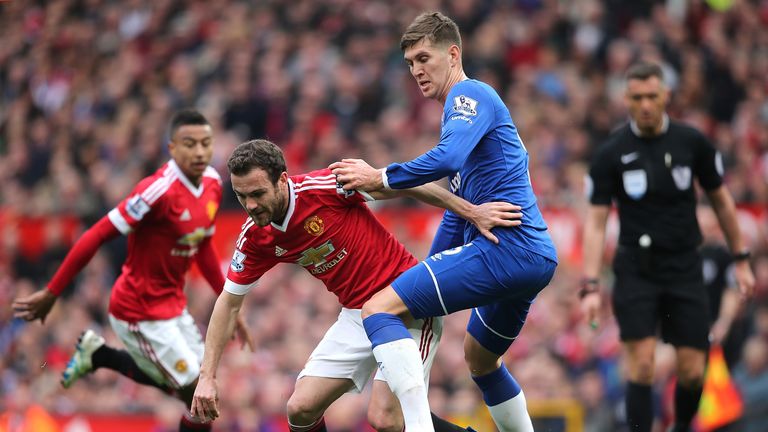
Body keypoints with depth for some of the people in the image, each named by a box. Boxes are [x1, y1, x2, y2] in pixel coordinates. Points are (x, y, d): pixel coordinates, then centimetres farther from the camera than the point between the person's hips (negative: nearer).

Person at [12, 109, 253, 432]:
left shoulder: (212, 183, -1)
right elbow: (97, 236, -25)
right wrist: (51, 293, -23)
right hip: (140, 314, -8)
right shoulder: (160, 190, -26)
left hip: (173, 306, 8)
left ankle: (97, 354, 32)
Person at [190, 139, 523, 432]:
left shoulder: (323, 186, -21)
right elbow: (229, 301, 7)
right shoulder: (255, 238, -3)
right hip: (357, 314, 6)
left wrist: (472, 212, -14)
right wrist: (207, 376, 1)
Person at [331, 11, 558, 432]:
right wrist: (427, 269, 33)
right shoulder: (465, 107, 27)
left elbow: (447, 159, -24)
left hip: (503, 245, -10)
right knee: (480, 360, 30)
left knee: (379, 308, -16)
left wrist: (381, 178, -14)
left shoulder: (470, 94, -3)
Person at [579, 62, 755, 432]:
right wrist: (591, 286, -14)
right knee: (641, 365, -14)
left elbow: (720, 199, 11)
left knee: (692, 371, 0)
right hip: (635, 271, -2)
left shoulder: (692, 142, -1)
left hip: (685, 269, 2)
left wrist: (741, 260, 11)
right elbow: (596, 221, -6)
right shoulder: (610, 154, -6)